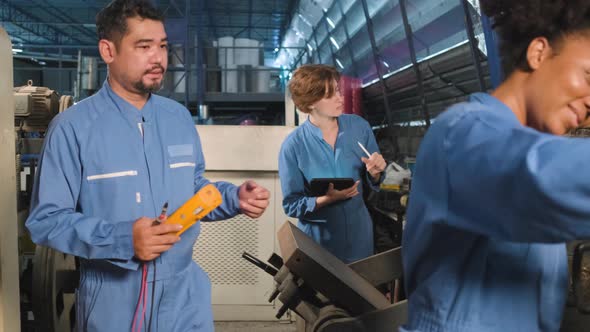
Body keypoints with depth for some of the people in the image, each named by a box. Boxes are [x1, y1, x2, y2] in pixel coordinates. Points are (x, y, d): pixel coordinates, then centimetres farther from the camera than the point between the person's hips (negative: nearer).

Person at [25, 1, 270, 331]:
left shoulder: (180, 117, 6)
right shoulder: (73, 126, -11)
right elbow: (46, 220, -14)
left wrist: (235, 197, -6)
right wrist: (121, 238, -27)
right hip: (113, 298, -4)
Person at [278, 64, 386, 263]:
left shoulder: (359, 126, -7)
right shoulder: (293, 146, -16)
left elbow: (373, 183, 3)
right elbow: (291, 205, -12)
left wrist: (374, 172, -19)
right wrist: (327, 199, -27)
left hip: (359, 233, 3)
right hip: (318, 239, -3)